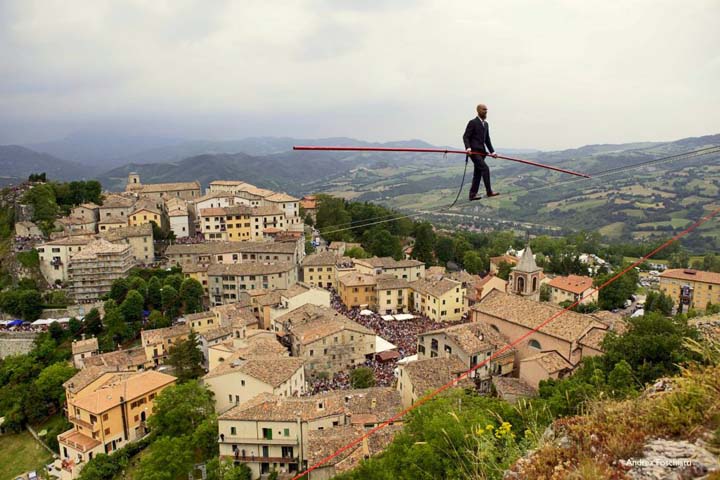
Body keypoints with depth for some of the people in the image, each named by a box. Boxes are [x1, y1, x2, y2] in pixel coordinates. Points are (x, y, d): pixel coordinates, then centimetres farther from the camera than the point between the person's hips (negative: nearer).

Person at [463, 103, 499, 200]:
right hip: (474, 151, -8)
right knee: (485, 168, -16)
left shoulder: (486, 124, 18)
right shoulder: (472, 122, -6)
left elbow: (487, 140, 21)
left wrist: (492, 151, 14)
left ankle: (473, 194, 11)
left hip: (481, 152, 8)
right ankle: (489, 191, -12)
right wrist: (468, 147, -27)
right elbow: (465, 137, -11)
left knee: (477, 173, 7)